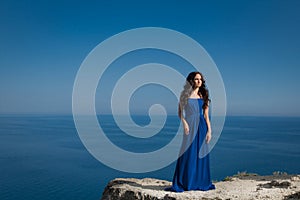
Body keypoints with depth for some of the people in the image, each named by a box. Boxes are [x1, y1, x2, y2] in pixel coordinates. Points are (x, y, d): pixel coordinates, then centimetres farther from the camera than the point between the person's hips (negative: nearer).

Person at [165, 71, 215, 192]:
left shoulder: (203, 95, 11)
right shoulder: (186, 94, 2)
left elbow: (206, 115, 8)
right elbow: (180, 112, -2)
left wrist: (209, 130, 1)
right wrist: (184, 123, -19)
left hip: (202, 126, 3)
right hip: (190, 125, -3)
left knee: (201, 155, 6)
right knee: (187, 154, -2)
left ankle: (201, 183, 18)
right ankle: (182, 184, 6)